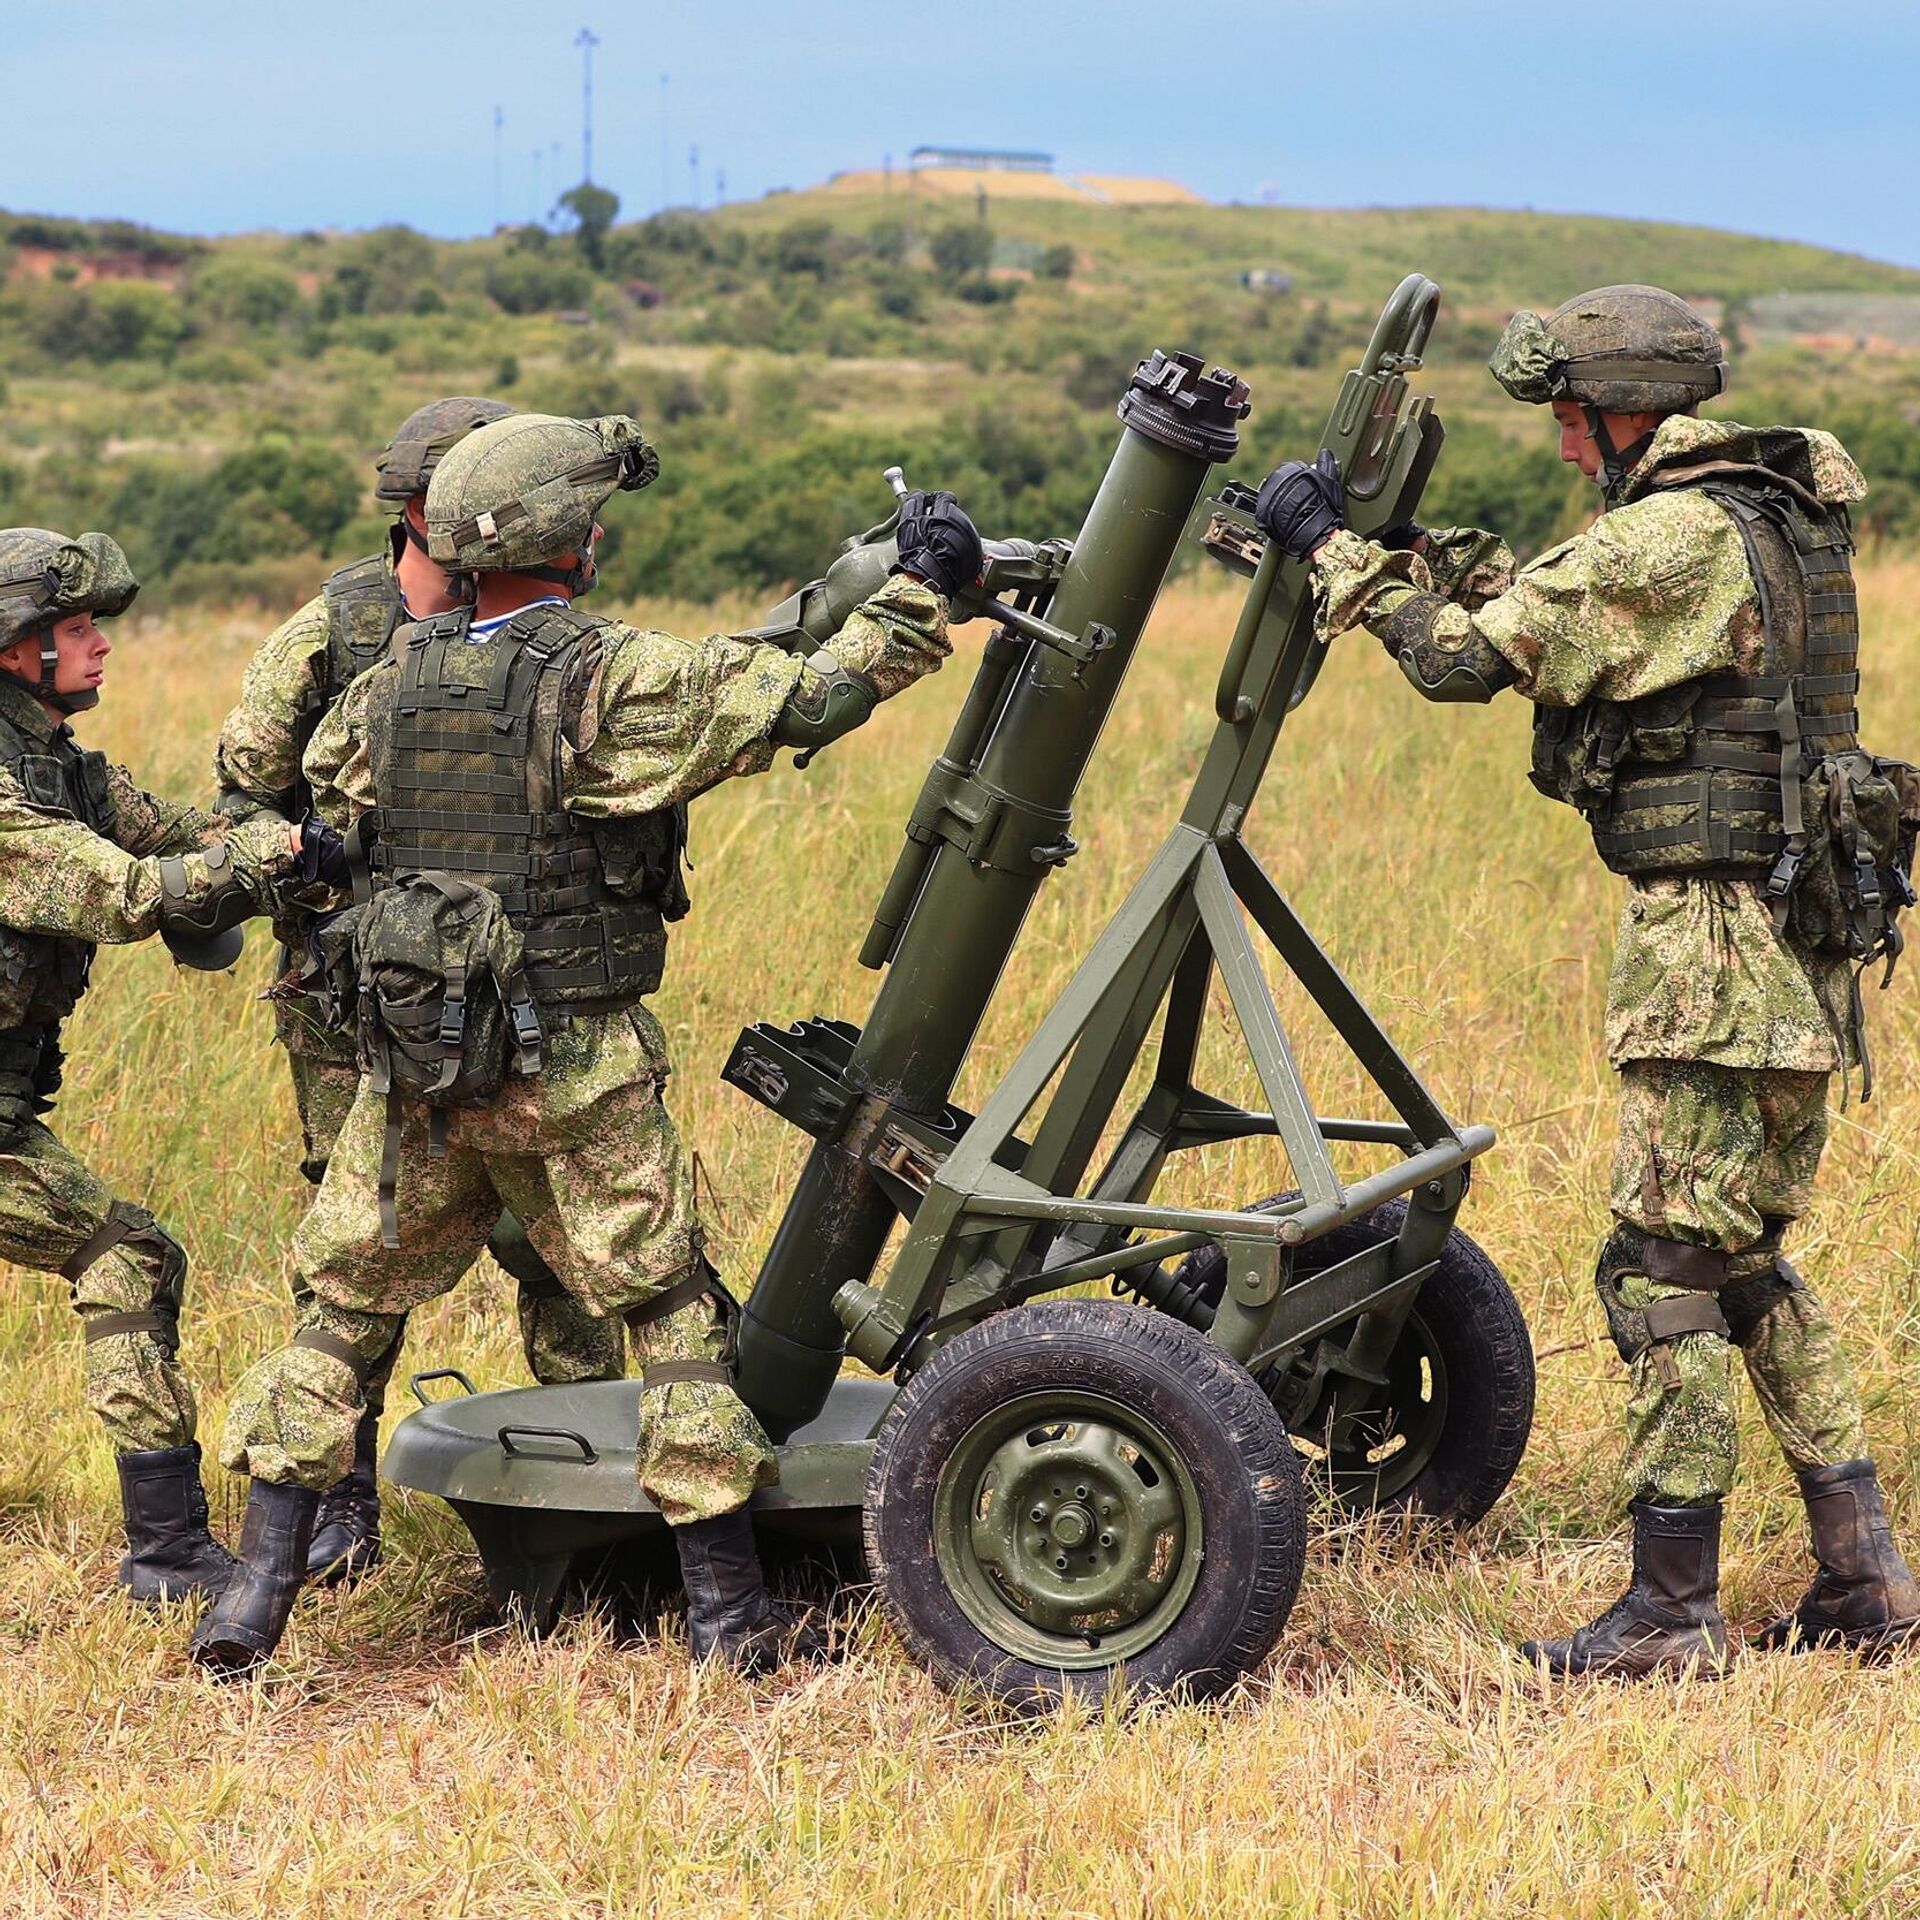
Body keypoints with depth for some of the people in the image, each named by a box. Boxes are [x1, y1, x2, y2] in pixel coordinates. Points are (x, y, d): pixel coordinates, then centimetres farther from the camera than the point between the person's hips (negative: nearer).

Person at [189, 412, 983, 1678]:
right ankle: (728, 1609, 8)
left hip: (413, 1066, 4)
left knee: (344, 1311, 14)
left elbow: (315, 823, 19)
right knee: (674, 1314, 6)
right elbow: (806, 702, -12)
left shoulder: (390, 687, 5)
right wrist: (922, 593, -1)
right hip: (575, 1072, -4)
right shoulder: (617, 683, -12)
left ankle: (258, 1598, 10)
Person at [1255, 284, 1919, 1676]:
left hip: (1718, 942, -10)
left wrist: (1331, 545, -4)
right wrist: (1426, 547, 17)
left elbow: (1469, 656, -16)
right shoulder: (1774, 518, 15)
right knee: (1751, 1267, 16)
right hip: (1803, 942, 10)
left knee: (1669, 1272, -4)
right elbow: (1556, 628, 23)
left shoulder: (1676, 538, -16)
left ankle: (1672, 1612, -1)